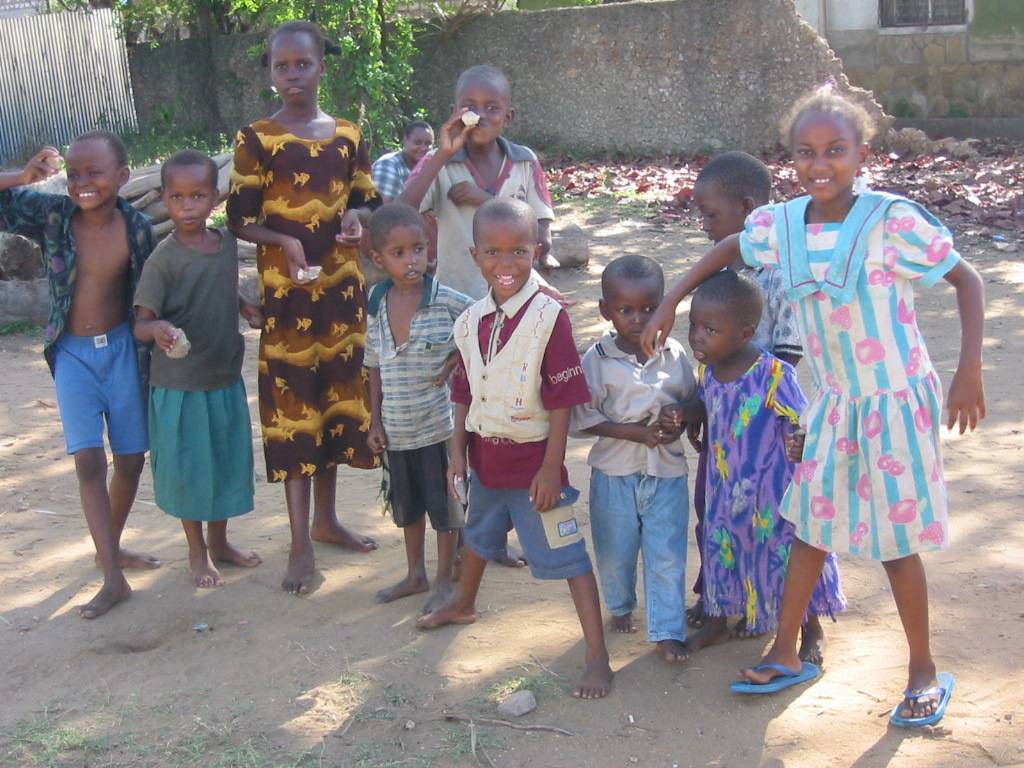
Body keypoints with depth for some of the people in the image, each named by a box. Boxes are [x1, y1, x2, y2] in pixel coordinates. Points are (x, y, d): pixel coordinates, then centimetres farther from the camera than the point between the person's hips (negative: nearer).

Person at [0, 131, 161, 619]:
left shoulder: (137, 229, -8)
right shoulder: (50, 214, -11)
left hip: (121, 348, 2)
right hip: (73, 354, -1)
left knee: (132, 459, 10)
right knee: (88, 460, -9)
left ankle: (110, 547, 33)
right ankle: (113, 578, -6)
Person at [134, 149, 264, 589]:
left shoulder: (227, 243, 0)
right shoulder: (164, 259, -17)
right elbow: (141, 324, -18)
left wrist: (247, 308, 1)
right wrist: (157, 329, -40)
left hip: (226, 377, 6)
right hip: (179, 383, -5)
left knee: (228, 461, 16)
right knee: (188, 466, 7)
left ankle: (219, 542, 36)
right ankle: (197, 552, 26)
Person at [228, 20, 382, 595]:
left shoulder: (349, 136, 6)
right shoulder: (257, 138, -5)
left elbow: (367, 200, 14)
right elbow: (241, 218, -5)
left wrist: (357, 217, -8)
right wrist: (285, 241, -22)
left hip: (342, 285, 4)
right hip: (286, 289, -4)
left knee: (337, 396, 12)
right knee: (293, 403, -3)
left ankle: (326, 518, 28)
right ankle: (302, 544, 3)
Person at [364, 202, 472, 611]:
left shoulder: (447, 301, -15)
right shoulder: (377, 303, -2)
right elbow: (375, 365, 7)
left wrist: (458, 358, -17)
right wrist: (375, 421, 5)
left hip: (437, 426, -4)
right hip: (396, 430, 5)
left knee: (443, 505, 9)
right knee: (407, 504, 19)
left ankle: (444, 580, 25)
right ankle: (415, 575, 37)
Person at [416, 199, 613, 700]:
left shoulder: (548, 316, -20)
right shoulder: (471, 321, -2)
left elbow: (562, 400, -19)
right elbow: (464, 394, 9)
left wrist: (551, 468, -19)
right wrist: (458, 454, 7)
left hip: (533, 459, -7)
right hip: (485, 456, 7)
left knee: (566, 553, -3)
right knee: (479, 533, 30)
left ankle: (597, 655, 4)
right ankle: (464, 603, 56)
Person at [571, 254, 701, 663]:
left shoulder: (674, 355, -2)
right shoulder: (597, 360, -10)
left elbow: (698, 403, 9)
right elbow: (585, 417, -11)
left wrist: (683, 415, -15)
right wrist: (636, 433, -19)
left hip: (667, 471, 1)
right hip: (615, 472, -1)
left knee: (667, 556, 4)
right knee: (615, 552, 15)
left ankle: (668, 630, 15)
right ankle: (620, 607, 41)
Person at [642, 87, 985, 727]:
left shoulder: (893, 221, -20)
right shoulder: (781, 225, -6)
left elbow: (967, 280, -13)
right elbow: (730, 249, 15)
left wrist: (970, 369, -20)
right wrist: (670, 304, 11)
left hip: (897, 403, -5)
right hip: (832, 404, 5)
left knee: (896, 542, 5)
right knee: (810, 527, 15)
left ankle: (925, 673, 25)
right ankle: (786, 655, 31)